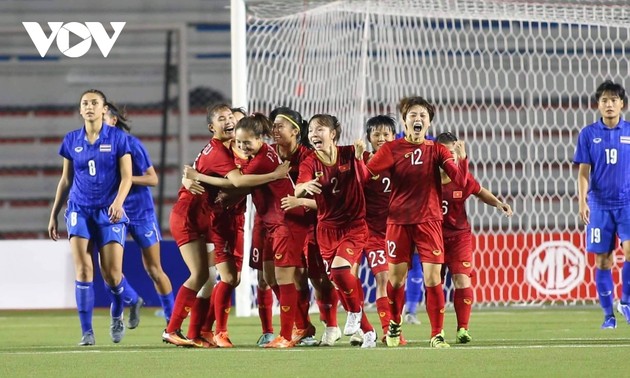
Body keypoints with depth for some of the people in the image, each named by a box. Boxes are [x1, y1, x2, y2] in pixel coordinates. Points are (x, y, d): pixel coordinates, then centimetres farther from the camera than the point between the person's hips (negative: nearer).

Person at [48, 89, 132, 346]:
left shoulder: (118, 138, -1)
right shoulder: (71, 141, 7)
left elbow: (126, 177, -4)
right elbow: (65, 180, 15)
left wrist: (118, 201, -22)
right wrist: (53, 215, 14)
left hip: (109, 212, -2)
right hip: (80, 210, 2)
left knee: (112, 274, -6)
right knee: (83, 271, -10)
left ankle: (116, 316, 26)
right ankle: (87, 332, -6)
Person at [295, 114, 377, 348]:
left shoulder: (349, 155, -5)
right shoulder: (310, 164, -3)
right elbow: (297, 191, -20)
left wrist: (360, 159, -22)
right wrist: (305, 187, -40)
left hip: (354, 225, -3)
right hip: (327, 227, 3)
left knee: (340, 269, -25)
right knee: (338, 281, 3)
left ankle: (355, 311, 2)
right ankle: (367, 331, 17)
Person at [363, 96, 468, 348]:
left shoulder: (436, 150, 4)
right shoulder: (392, 149, 2)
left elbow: (460, 180, -5)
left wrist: (462, 159, -22)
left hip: (429, 220, 0)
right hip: (399, 220, 0)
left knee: (433, 277, -9)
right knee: (396, 276, 5)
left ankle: (437, 334, -2)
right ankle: (394, 324, 29)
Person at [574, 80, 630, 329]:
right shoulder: (588, 134, 3)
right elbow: (583, 172, 3)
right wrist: (582, 201, -8)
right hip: (600, 204, 0)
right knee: (602, 259, 1)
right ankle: (608, 314, 9)